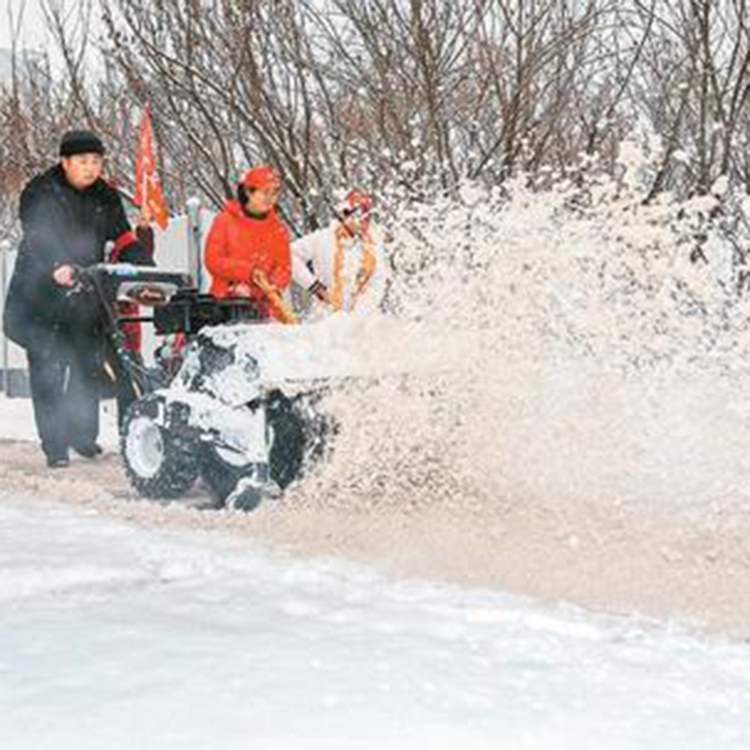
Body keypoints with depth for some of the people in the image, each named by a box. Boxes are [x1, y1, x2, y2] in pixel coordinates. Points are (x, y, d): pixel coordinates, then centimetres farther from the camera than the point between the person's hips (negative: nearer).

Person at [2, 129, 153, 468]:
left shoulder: (105, 198, 11)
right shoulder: (40, 193, -7)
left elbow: (123, 239, 7)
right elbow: (37, 238, -22)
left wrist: (146, 268, -11)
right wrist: (57, 267, -41)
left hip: (86, 292, 5)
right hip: (41, 293, -5)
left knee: (89, 365, 5)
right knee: (48, 370, -7)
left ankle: (84, 435, 21)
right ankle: (54, 445, -4)